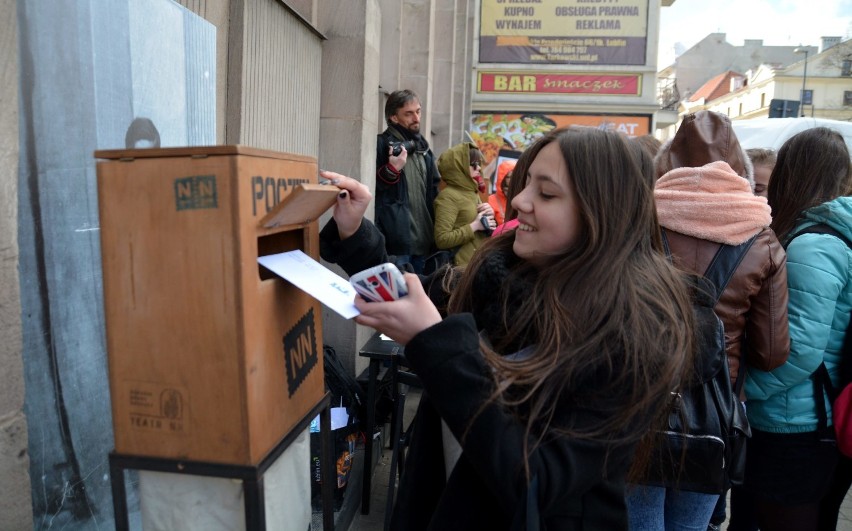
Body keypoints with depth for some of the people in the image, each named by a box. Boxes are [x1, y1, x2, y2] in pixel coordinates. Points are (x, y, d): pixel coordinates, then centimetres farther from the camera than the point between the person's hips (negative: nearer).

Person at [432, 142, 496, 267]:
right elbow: (441, 240, -21)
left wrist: (489, 217, 0)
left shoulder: (472, 192, 13)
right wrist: (474, 226, -18)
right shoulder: (448, 196, -12)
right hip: (465, 266, -8)